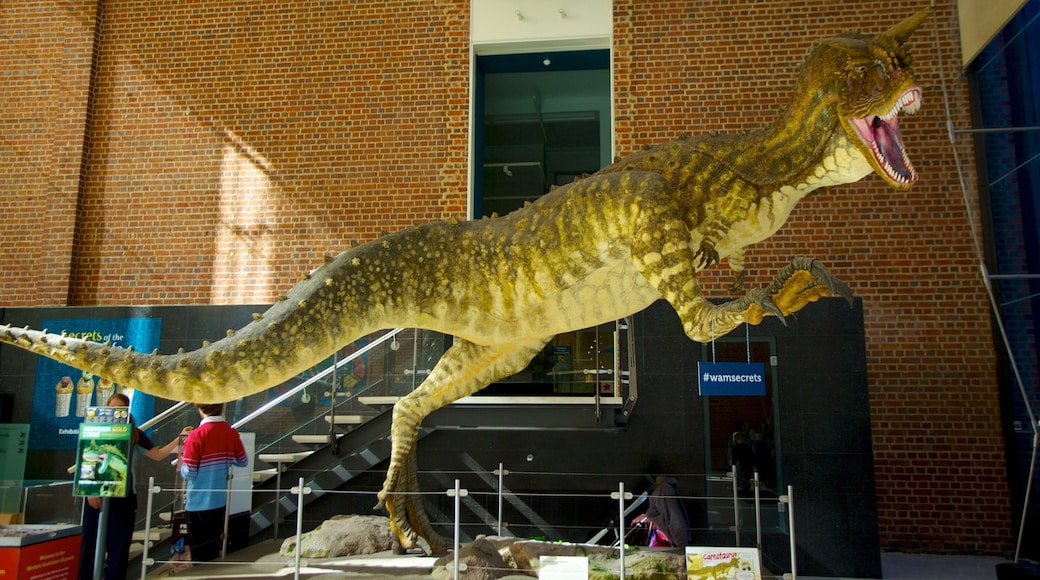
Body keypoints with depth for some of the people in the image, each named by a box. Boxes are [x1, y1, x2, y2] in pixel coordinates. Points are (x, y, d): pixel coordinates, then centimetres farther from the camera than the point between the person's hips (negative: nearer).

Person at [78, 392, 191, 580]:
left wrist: (179, 438, -1)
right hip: (97, 495, -1)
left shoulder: (134, 434, 6)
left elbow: (158, 455, 8)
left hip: (123, 497, 2)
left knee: (119, 547, 5)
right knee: (91, 544, 3)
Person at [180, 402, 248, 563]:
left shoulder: (197, 435, -18)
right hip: (221, 501, 5)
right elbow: (243, 461, 8)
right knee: (213, 547, 19)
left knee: (199, 552, 9)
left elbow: (188, 473, -17)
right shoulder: (231, 433, -3)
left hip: (199, 503, -4)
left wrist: (182, 460, 3)